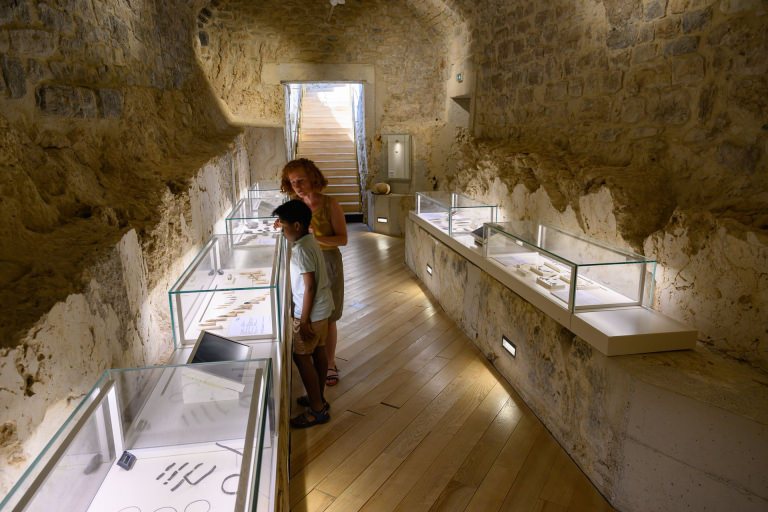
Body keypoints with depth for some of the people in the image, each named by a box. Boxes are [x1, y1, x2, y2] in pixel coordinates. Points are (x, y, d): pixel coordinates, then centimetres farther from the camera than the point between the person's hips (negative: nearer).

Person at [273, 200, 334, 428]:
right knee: (318, 351, 18)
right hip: (323, 306, 10)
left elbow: (310, 287, -24)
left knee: (301, 356, 0)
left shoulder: (302, 249, -23)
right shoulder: (309, 240, 8)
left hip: (311, 311, -10)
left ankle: (317, 409, 8)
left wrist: (304, 320, -20)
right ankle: (318, 397, 33)